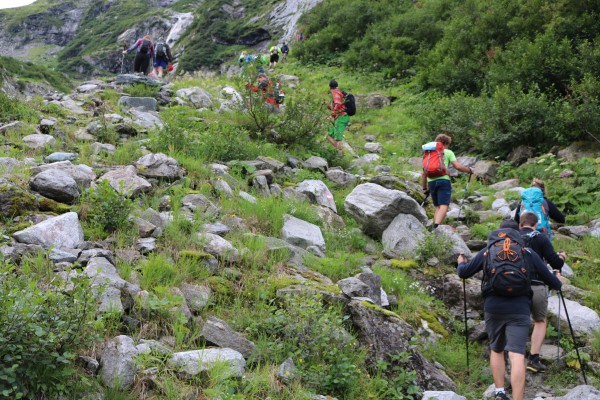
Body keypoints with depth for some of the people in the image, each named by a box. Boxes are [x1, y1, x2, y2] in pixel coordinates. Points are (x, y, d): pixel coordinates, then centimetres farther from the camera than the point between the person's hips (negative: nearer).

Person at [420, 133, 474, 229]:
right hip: (443, 180, -5)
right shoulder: (448, 152, 10)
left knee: (438, 207, 15)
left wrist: (424, 188, 26)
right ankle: (436, 226, -34)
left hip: (431, 182, 5)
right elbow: (458, 166, -2)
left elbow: (423, 173, 20)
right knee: (444, 207, -14)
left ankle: (435, 228, 4)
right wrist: (469, 170, 15)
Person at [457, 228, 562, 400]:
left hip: (493, 308, 2)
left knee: (496, 350, 21)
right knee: (517, 355, -7)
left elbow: (463, 273, 16)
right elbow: (552, 281, 16)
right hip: (520, 309, -1)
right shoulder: (529, 253, 11)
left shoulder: (487, 251, 12)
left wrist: (461, 262, 38)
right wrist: (558, 284, 40)